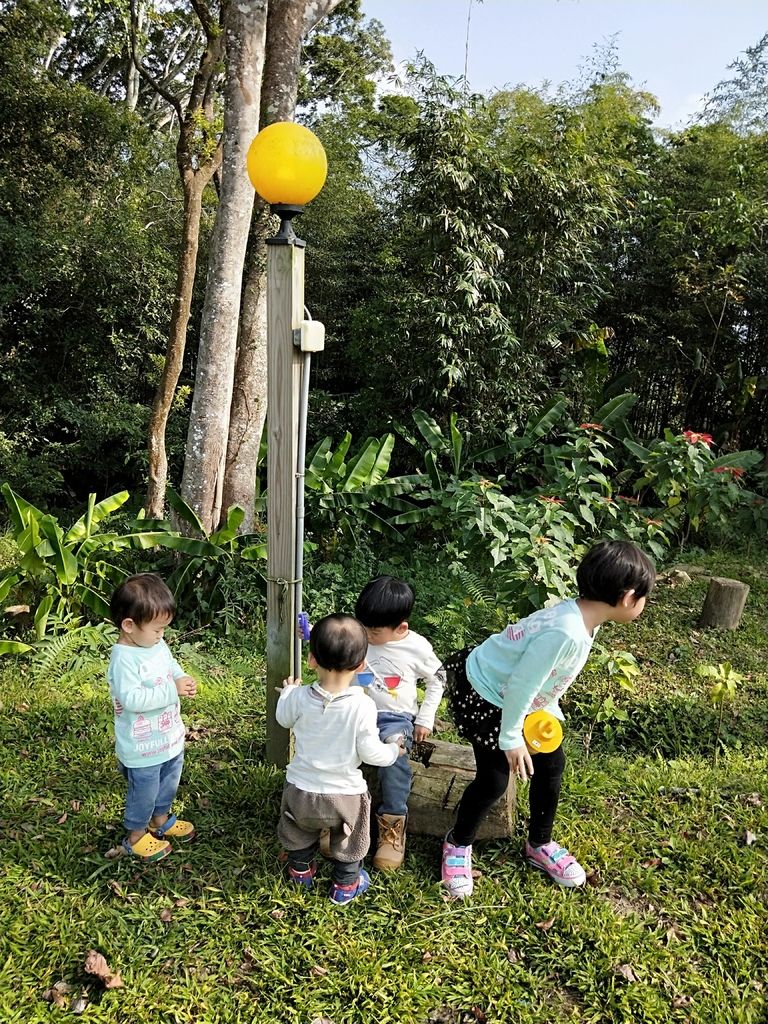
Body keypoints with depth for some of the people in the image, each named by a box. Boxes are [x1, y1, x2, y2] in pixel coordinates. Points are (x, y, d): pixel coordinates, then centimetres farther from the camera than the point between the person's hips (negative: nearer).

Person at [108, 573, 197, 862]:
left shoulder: (157, 643, -3)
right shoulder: (124, 659, -29)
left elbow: (172, 666, 12)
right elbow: (132, 699, -34)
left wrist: (183, 679, -10)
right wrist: (173, 690, -33)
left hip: (170, 737, 8)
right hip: (142, 748, -8)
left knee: (169, 784, 27)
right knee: (144, 793, 13)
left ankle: (161, 820, 51)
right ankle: (135, 837, 37)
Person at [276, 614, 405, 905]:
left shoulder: (300, 697, -19)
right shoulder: (362, 706, -27)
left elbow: (284, 719, 3)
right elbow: (370, 752, -19)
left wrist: (287, 692, 23)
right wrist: (393, 751, 2)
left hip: (301, 790, 2)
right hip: (344, 793, -2)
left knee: (300, 832, 31)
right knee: (347, 842, 26)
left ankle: (300, 870, 52)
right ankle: (346, 885, 42)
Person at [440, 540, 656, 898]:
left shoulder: (584, 617, -8)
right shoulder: (566, 632, -37)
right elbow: (520, 685, -29)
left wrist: (552, 711, 15)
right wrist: (511, 739, -17)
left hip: (517, 696, 9)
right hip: (484, 696, -9)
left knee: (551, 763, 13)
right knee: (495, 779, -2)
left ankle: (539, 845, 36)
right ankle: (457, 845, 26)